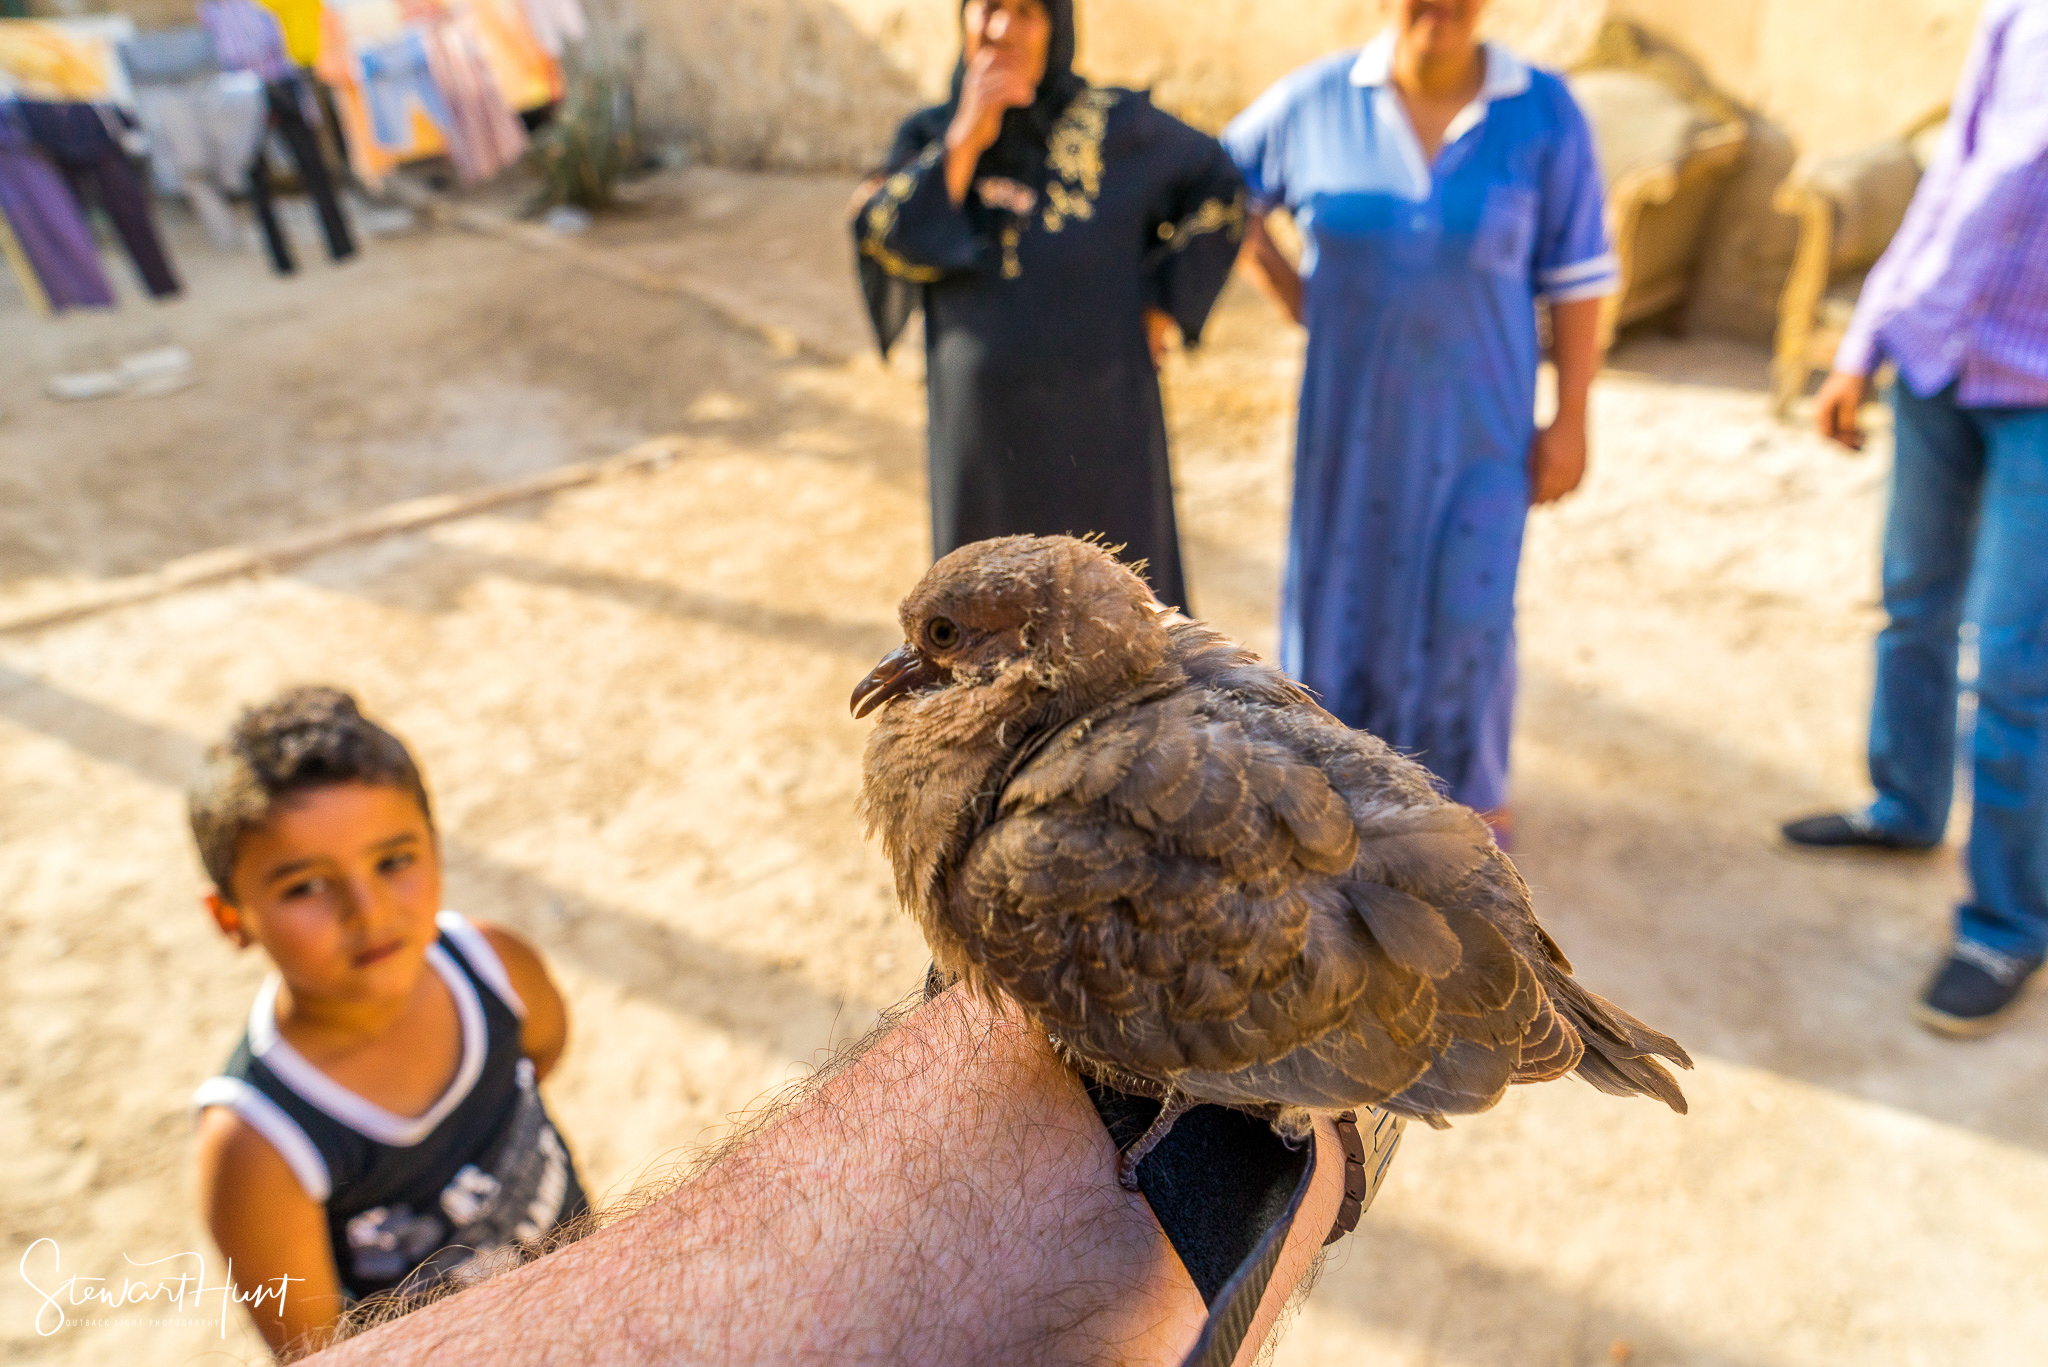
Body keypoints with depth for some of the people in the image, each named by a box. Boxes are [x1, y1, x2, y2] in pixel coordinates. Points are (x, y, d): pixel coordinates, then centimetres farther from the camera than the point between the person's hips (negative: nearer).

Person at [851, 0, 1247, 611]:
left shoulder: (1114, 122, -3)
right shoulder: (932, 135, 4)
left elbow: (1217, 185, 7)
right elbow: (884, 241, -11)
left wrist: (1164, 305, -1)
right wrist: (966, 138, -17)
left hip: (1100, 427, -2)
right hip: (987, 433, 2)